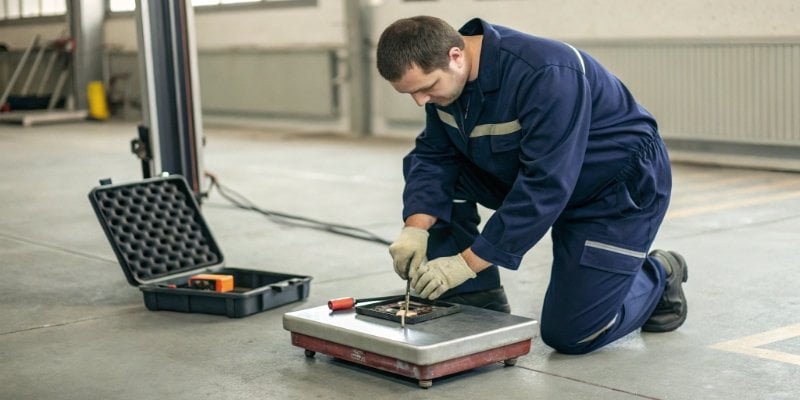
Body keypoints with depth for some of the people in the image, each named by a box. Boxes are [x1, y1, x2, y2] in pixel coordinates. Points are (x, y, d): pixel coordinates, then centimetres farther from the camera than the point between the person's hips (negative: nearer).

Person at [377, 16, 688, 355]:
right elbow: (433, 155, -9)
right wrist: (416, 227, -27)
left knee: (570, 334, -10)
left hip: (621, 186, -7)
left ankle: (659, 277, 18)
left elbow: (546, 185, -36)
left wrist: (468, 262, -35)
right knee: (427, 174, -10)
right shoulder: (441, 73, -12)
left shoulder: (546, 76, -35)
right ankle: (477, 304, -1)